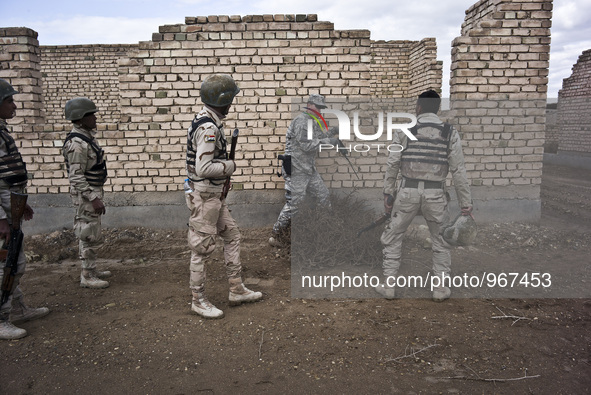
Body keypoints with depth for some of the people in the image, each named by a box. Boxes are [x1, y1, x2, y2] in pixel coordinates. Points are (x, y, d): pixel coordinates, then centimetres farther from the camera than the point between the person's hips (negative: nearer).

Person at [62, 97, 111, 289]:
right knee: (90, 237, -2)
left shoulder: (87, 137, 10)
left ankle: (91, 269, 30)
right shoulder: (77, 143, -21)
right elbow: (76, 176, -24)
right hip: (86, 195, -10)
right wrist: (94, 199, -26)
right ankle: (87, 277, 9)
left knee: (89, 235, 18)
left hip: (93, 192, 10)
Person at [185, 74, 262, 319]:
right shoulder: (208, 128, -21)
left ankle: (237, 290, 26)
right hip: (203, 196, -10)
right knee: (202, 248, 1)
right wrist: (230, 166, -13)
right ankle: (199, 301, 17)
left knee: (232, 236, 16)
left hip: (214, 195, 10)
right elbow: (203, 169, -28)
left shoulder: (208, 121, 11)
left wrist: (224, 167, 12)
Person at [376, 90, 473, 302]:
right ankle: (440, 289, 21)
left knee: (392, 236, 15)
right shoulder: (450, 132, 0)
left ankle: (388, 286, 16)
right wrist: (466, 202, 0)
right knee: (441, 241, 19)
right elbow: (458, 170, -4)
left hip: (408, 192, 0)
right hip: (435, 194, 1)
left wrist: (388, 193, 6)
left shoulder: (405, 130, -1)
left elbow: (392, 165, -3)